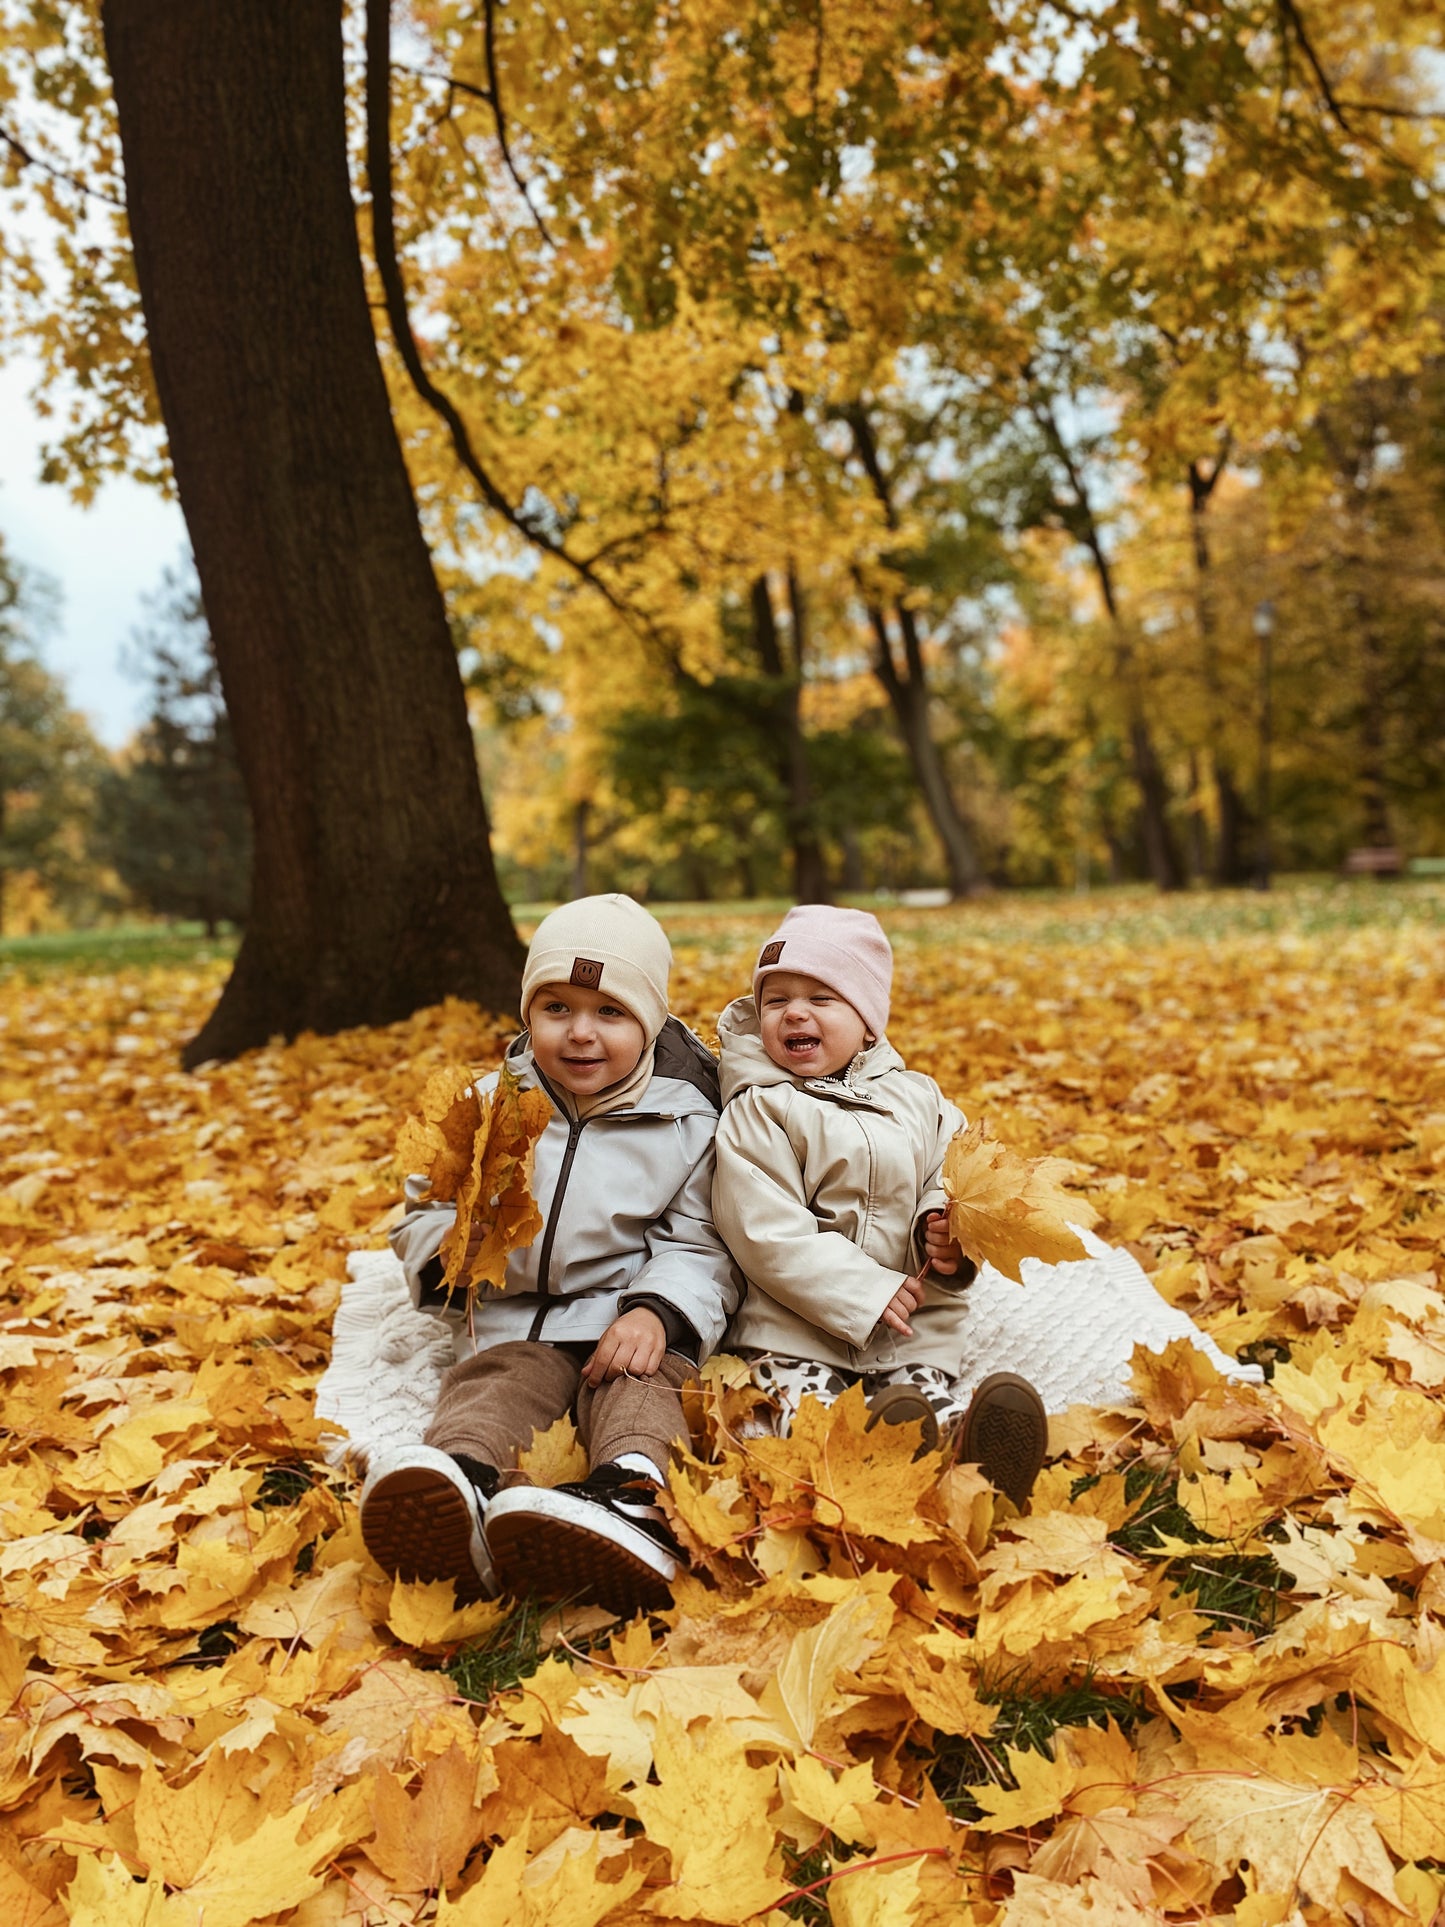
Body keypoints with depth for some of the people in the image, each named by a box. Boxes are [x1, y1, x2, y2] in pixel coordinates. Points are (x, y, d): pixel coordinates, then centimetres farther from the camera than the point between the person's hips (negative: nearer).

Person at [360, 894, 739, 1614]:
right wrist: (447, 1245, -13)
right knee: (490, 1386, -29)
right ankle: (457, 1490, -60)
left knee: (641, 1383, -33)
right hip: (516, 1319, 2)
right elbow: (422, 1213, 13)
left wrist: (657, 1312, -21)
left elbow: (701, 1245, -1)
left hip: (628, 1315, -1)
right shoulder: (490, 1105, 8)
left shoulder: (684, 1122, 2)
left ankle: (632, 1494, -61)